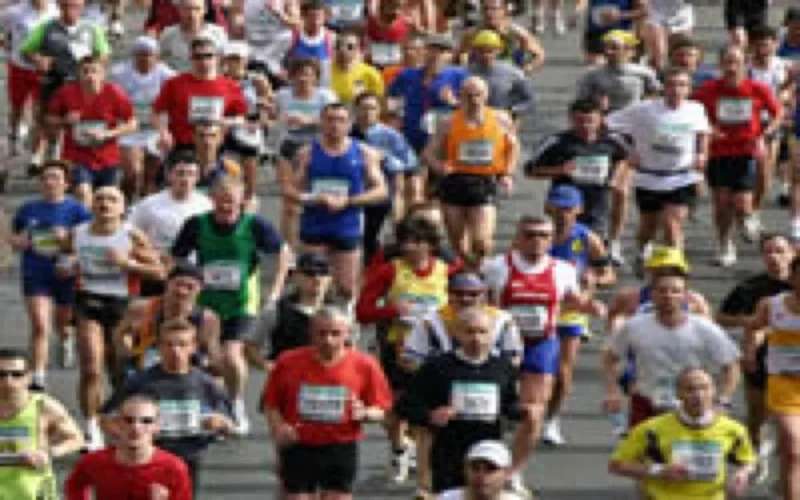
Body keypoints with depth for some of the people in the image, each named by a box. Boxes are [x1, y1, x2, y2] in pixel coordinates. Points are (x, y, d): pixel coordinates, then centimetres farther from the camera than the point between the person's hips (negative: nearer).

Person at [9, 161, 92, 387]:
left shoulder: (77, 210, -5)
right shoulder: (28, 210, 4)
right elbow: (15, 239, 15)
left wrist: (68, 239, -22)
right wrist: (18, 242, -8)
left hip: (66, 275, 0)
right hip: (35, 277, 0)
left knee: (63, 322, 22)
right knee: (40, 326, -14)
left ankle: (66, 340, 59)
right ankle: (37, 376, -13)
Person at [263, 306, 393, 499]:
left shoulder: (364, 365, -5)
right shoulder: (288, 362, -4)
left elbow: (381, 409, 1)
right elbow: (270, 403, 5)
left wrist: (365, 414, -21)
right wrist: (278, 428, -13)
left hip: (341, 449, 0)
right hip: (298, 448, 0)